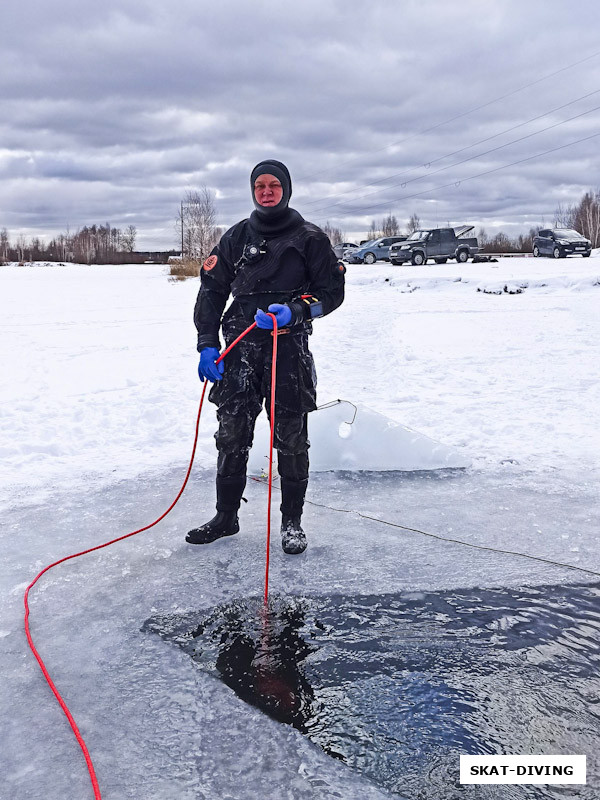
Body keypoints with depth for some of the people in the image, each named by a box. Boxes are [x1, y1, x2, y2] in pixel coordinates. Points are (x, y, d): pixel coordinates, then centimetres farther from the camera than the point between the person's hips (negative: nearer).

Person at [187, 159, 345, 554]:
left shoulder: (309, 237, 5)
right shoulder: (237, 237, 15)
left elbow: (332, 290, 3)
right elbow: (211, 290, 13)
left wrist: (294, 310, -14)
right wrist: (207, 344, 3)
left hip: (289, 347, -3)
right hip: (239, 347, 3)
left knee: (291, 438, 1)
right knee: (231, 435, 5)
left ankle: (292, 522, 15)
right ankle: (226, 517, 19)